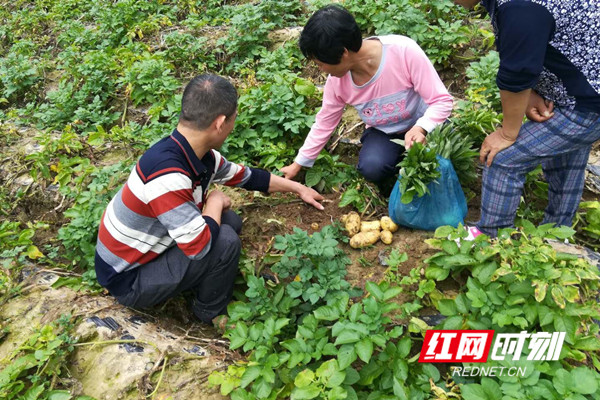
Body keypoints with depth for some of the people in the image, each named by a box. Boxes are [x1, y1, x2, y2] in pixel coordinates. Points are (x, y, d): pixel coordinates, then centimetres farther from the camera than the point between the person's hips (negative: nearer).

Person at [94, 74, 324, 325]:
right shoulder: (166, 173, -36)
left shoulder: (200, 156, -8)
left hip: (149, 251, 8)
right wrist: (215, 201, -15)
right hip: (128, 280, -8)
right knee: (226, 241, -20)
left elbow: (245, 176, 9)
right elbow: (199, 245, -32)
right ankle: (212, 313, 7)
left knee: (230, 221, 4)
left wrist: (297, 188, 18)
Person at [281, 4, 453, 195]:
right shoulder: (337, 80, -15)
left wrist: (421, 129, -44)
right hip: (382, 133, 2)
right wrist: (298, 164, 8)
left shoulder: (403, 50, -31)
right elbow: (324, 124, 0)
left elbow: (442, 101, -24)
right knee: (371, 167, -30)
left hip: (422, 126, -2)